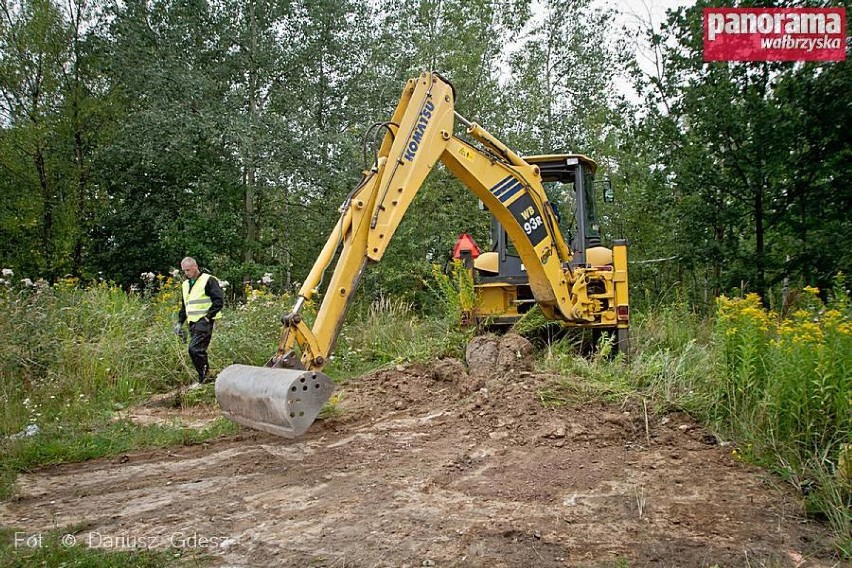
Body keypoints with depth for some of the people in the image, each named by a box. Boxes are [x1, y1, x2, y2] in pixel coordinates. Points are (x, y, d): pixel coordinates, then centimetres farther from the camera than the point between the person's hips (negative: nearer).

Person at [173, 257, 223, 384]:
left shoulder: (208, 280, -6)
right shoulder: (185, 284, 20)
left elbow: (219, 301, -12)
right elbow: (184, 306, 28)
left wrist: (208, 317, -15)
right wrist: (180, 322, 18)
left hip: (204, 322, -8)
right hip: (192, 322, 8)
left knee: (194, 349, -17)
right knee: (198, 350, 8)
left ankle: (203, 378, -7)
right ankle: (205, 377, 16)